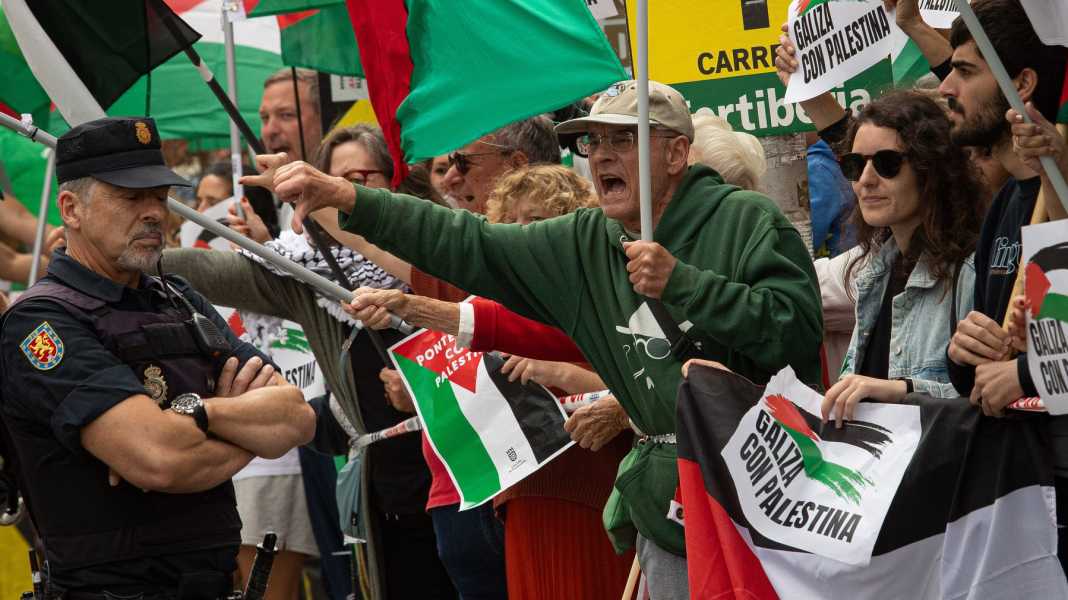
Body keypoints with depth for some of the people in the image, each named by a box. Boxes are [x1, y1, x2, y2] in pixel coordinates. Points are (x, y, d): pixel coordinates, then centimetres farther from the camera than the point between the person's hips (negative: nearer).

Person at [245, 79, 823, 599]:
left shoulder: (749, 222, -7)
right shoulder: (584, 245, 10)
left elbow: (800, 329, -19)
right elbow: (467, 245, 4)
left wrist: (681, 283, -21)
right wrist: (345, 197, -5)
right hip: (667, 514, 5)